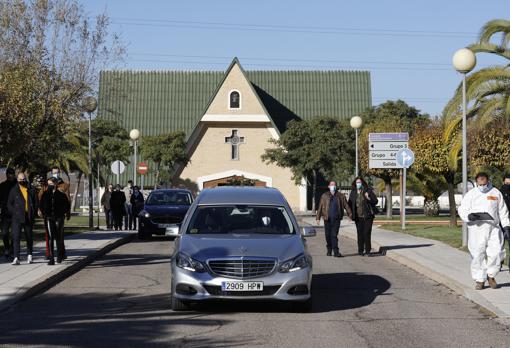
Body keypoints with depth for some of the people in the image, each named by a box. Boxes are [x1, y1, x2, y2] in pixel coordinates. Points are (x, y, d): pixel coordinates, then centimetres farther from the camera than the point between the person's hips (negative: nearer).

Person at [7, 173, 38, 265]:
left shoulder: (31, 190, 7)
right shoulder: (14, 191, 5)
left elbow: (36, 203, 11)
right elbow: (9, 204, 7)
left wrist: (34, 214, 1)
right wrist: (14, 213, -6)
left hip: (29, 218, 2)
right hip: (17, 218, -2)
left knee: (29, 237, 12)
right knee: (16, 237, -11)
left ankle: (29, 255, 30)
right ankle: (16, 258, -15)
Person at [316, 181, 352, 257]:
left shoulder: (340, 196, 8)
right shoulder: (324, 196, 8)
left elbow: (346, 206, 7)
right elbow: (320, 207, 7)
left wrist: (350, 215, -2)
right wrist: (318, 218, 3)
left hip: (336, 219, -1)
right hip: (327, 219, 1)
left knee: (334, 235, -8)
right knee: (328, 235, 7)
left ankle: (336, 252, -9)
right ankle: (329, 250, 23)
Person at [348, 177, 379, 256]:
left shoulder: (368, 191, -2)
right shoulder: (353, 192, 7)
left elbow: (375, 201, -2)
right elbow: (350, 204, 16)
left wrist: (369, 198, -20)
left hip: (367, 216, -3)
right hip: (358, 217, 3)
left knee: (367, 233, -5)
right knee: (360, 233, 4)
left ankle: (368, 250, 1)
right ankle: (360, 250, 12)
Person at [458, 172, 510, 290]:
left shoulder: (496, 193, 11)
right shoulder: (471, 194, 7)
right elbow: (462, 210, 3)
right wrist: (469, 215, -18)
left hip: (493, 227, 1)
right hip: (476, 228, -1)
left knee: (495, 252, -8)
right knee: (478, 254, -4)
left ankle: (491, 276, 12)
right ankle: (480, 280, 6)